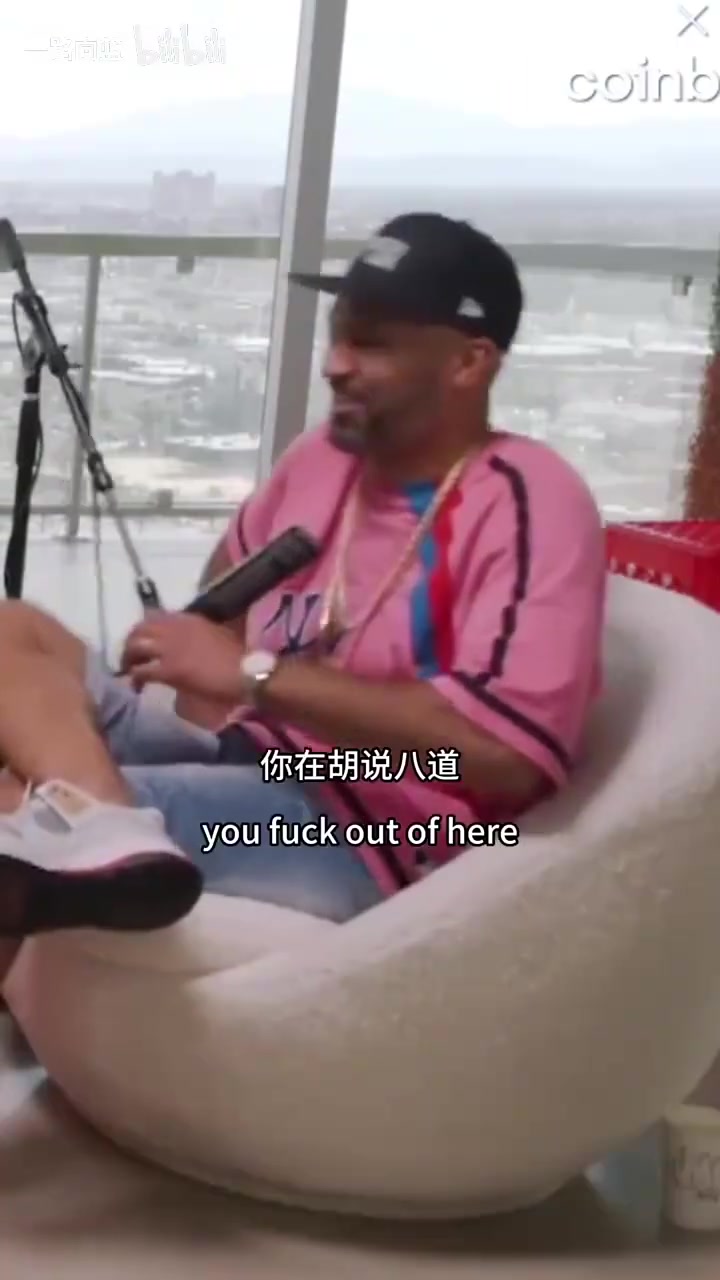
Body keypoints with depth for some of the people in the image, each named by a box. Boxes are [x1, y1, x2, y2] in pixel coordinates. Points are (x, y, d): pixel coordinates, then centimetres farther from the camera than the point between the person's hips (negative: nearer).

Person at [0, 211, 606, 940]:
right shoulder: (326, 454, 12)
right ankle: (103, 833, -38)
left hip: (361, 833, -10)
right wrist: (207, 686, 8)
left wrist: (255, 674, -23)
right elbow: (231, 573, 32)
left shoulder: (531, 503, -14)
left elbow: (507, 749, -27)